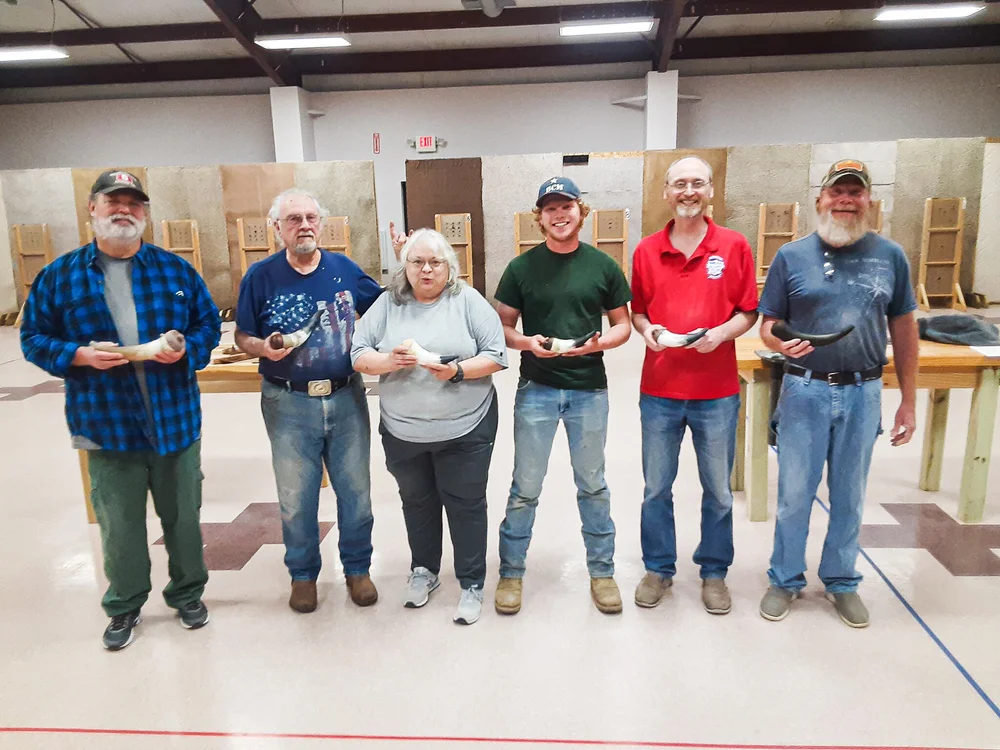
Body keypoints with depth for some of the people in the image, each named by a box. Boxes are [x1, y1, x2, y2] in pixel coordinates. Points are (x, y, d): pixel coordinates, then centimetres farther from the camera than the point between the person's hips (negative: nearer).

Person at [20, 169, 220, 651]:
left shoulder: (175, 269, 4)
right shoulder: (59, 275, 2)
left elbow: (209, 325, 7)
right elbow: (34, 338, 4)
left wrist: (186, 349, -13)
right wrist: (81, 356, -14)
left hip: (176, 421, 1)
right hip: (107, 426, 0)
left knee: (183, 516, 14)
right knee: (119, 525, 11)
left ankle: (187, 593, 34)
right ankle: (124, 606, 32)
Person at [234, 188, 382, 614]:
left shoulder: (344, 268, 2)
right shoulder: (260, 276, -2)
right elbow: (242, 337, 4)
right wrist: (264, 348, -18)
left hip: (346, 398, 2)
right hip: (289, 403, -1)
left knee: (355, 490, 11)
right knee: (296, 497, 11)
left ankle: (357, 567, 30)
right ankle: (303, 573, 31)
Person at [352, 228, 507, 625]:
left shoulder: (469, 301, -5)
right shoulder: (387, 304, 2)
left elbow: (495, 355, -7)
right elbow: (359, 355, 0)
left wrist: (456, 371, -22)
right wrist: (390, 361, -19)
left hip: (464, 429, -3)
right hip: (402, 432, 3)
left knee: (465, 504, 8)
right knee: (417, 502, 19)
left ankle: (472, 583, 25)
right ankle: (423, 570, 41)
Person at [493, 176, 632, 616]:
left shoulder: (603, 266, 1)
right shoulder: (522, 267, -1)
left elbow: (622, 324, 6)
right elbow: (503, 328, 2)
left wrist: (599, 343, -15)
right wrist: (527, 342, -18)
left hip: (589, 390, 1)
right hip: (536, 389, -1)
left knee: (592, 485, 14)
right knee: (525, 488, 7)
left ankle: (602, 570, 30)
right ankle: (511, 571, 24)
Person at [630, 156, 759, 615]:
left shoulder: (734, 246, 0)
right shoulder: (646, 251, 3)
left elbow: (748, 312, 2)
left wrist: (720, 333, -17)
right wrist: (647, 329, -11)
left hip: (717, 391, -1)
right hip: (659, 390, 1)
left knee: (718, 490, 11)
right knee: (656, 487, 11)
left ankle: (714, 572, 30)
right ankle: (658, 569, 29)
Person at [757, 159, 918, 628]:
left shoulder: (890, 256, 3)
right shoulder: (792, 256, -1)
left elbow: (903, 330, 7)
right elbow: (767, 325, 2)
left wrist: (909, 401, 5)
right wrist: (780, 342, -23)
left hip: (863, 394, 1)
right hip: (805, 391, -1)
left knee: (849, 495, 14)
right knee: (794, 492, 7)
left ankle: (842, 582, 32)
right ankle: (785, 580, 25)